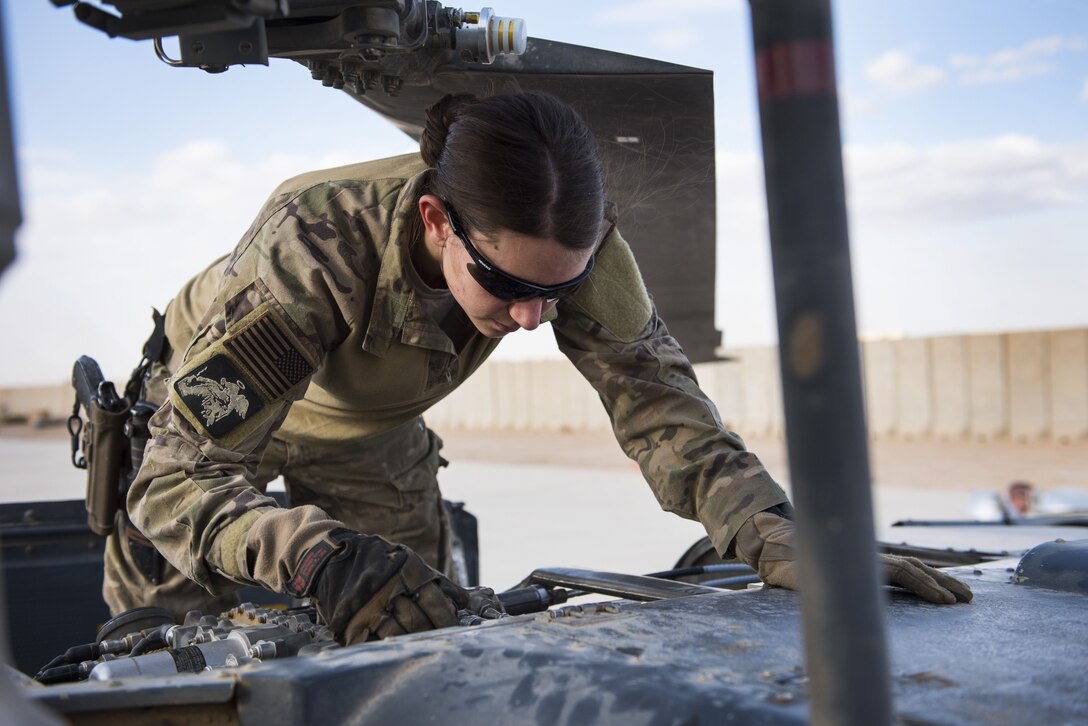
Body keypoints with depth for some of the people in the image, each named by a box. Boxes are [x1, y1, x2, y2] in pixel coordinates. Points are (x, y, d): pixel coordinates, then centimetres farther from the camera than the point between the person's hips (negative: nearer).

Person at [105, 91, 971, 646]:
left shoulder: (569, 248, -33)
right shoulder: (315, 243, -44)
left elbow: (657, 404, -30)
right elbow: (178, 480, -46)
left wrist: (778, 538, -47)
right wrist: (324, 558, -65)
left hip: (369, 438, 3)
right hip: (214, 402, -3)